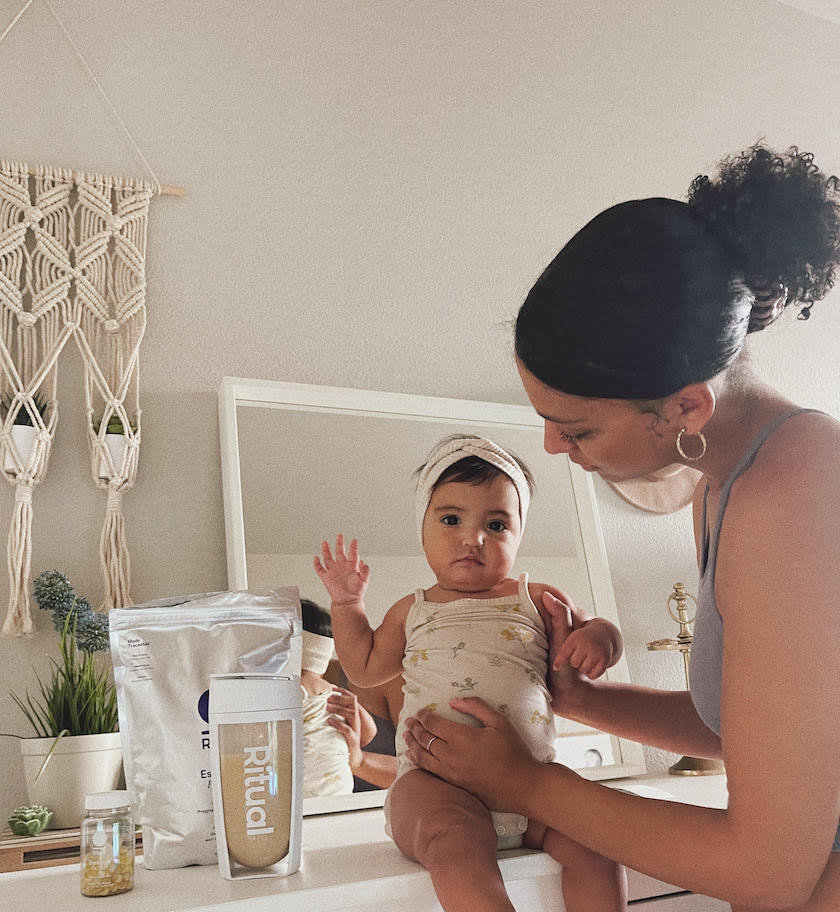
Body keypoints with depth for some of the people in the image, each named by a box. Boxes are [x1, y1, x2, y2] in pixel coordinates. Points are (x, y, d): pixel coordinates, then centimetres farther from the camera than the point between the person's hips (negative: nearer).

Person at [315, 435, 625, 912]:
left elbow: (598, 627, 16)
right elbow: (365, 668, 28)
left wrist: (596, 637, -8)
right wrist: (347, 603, 21)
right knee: (455, 838, -34)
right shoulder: (412, 611, 18)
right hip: (436, 779, -2)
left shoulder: (535, 599, 14)